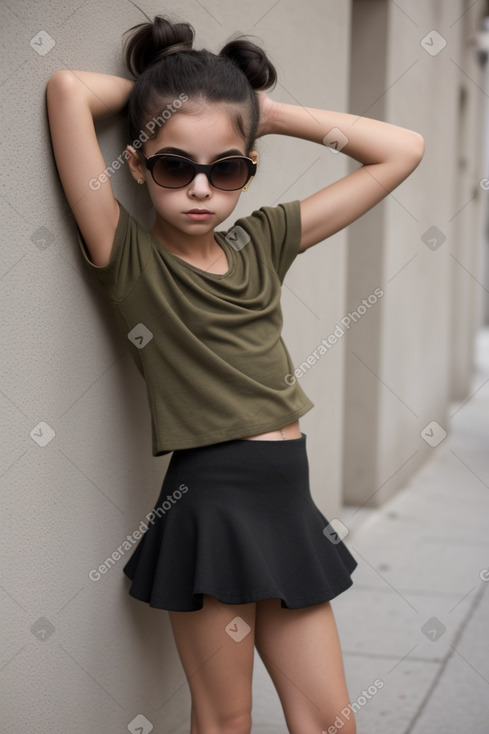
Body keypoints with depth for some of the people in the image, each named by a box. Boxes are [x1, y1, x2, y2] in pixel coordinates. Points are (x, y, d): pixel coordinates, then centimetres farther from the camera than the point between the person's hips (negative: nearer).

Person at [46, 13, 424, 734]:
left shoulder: (263, 241, 8)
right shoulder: (128, 258, -6)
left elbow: (402, 150, 11)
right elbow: (69, 89, -17)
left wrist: (270, 111, 5)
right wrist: (152, 88, 2)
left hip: (288, 504, 5)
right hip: (208, 505, -5)